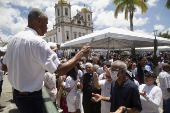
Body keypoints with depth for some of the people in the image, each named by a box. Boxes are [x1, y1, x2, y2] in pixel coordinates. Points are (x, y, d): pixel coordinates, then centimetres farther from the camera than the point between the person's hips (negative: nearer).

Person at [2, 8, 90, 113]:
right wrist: (81, 53, -18)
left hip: (16, 94, 7)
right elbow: (61, 70, -28)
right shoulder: (37, 42, -26)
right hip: (31, 97, -7)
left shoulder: (13, 39, 0)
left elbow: (4, 67, 10)